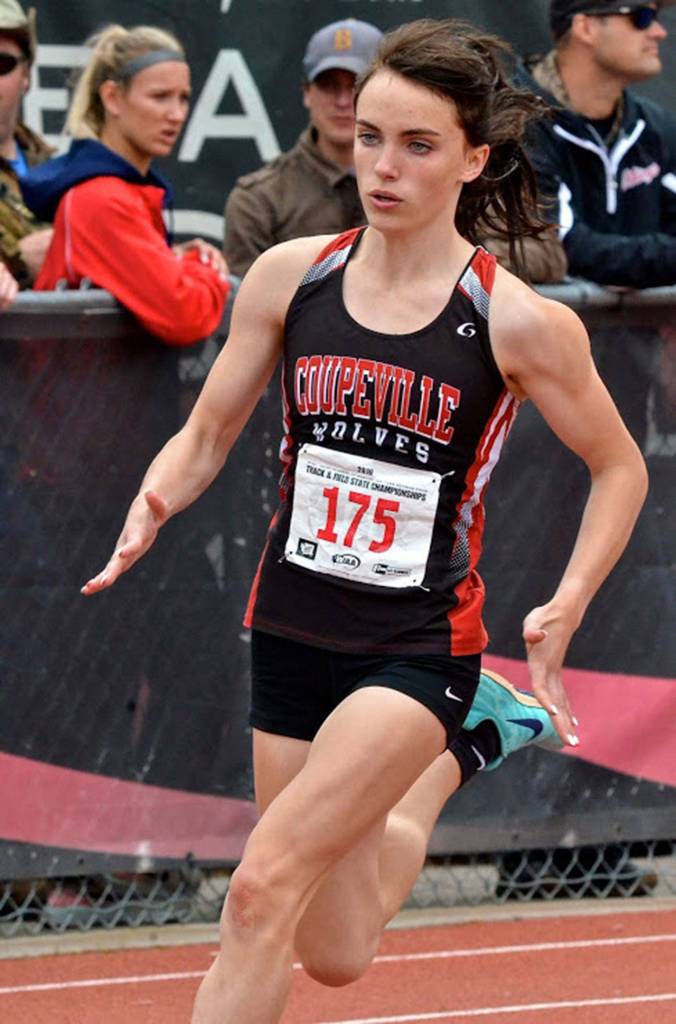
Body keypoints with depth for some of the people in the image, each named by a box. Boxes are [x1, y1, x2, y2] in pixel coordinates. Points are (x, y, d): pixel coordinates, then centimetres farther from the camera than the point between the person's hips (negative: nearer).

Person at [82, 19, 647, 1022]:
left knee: (266, 884, -22)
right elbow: (206, 438, 7)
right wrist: (153, 505, -14)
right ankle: (444, 763, 44)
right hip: (292, 632, 4)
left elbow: (619, 468, 2)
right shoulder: (290, 276, -3)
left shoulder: (519, 323, -12)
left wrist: (564, 610, -10)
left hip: (417, 647, -4)